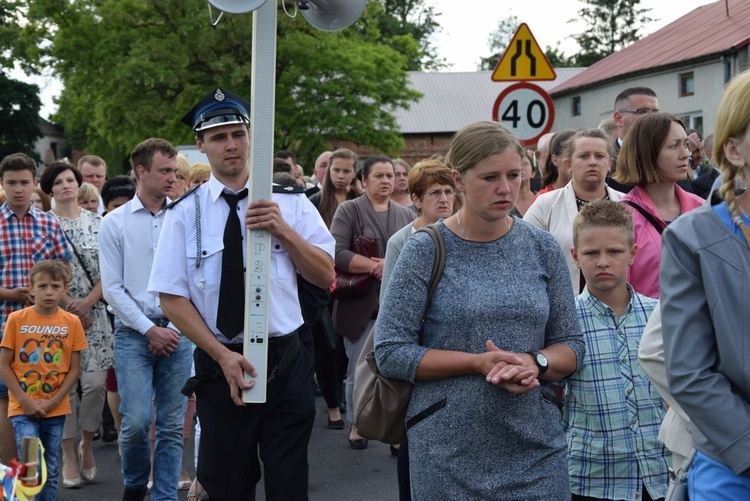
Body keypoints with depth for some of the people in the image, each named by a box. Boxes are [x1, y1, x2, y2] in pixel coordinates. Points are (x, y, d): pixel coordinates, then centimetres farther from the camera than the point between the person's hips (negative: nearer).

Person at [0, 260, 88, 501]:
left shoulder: (72, 322, -1)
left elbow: (74, 368, 1)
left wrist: (54, 401, -9)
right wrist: (25, 400, -11)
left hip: (56, 409, 2)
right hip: (23, 408, -2)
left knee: (51, 471, 9)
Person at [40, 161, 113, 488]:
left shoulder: (97, 223, 7)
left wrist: (88, 301, -8)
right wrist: (67, 308, -9)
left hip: (94, 312, 2)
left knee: (96, 382, -5)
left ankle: (87, 445, 17)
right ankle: (68, 455, 9)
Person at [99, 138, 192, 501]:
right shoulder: (116, 223, 1)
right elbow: (112, 288, -1)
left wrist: (175, 329, -3)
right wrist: (150, 330, -6)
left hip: (177, 332, 2)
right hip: (134, 333, -2)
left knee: (172, 426, 3)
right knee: (136, 421, -8)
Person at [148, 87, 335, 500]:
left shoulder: (290, 202, 2)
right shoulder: (185, 213, 0)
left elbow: (325, 276, -1)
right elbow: (172, 298, -4)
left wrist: (283, 230, -17)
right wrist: (223, 356, -14)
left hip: (286, 360, 0)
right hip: (218, 362, 0)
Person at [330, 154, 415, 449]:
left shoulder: (406, 215, 12)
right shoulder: (349, 211, 0)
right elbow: (336, 254, -12)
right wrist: (375, 266, -19)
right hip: (361, 305, -3)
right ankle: (356, 424, 22)